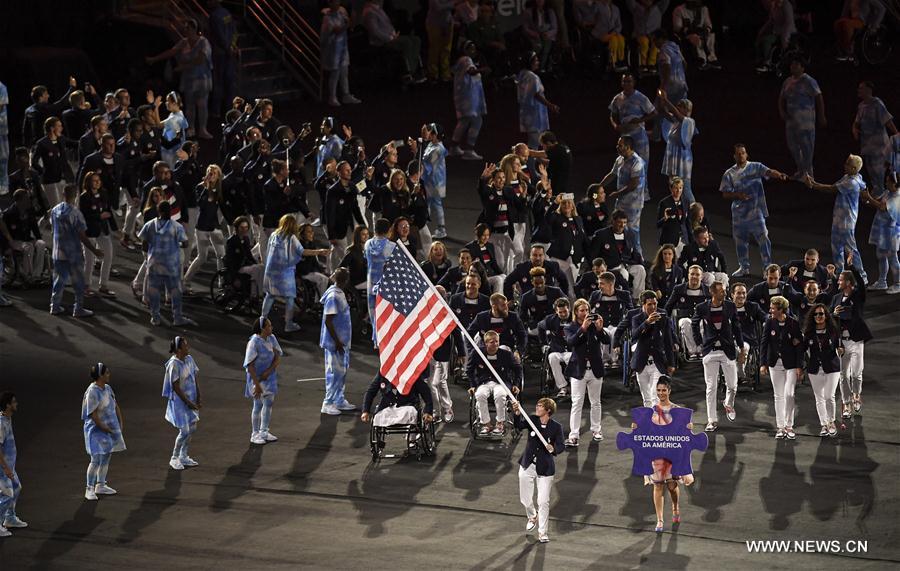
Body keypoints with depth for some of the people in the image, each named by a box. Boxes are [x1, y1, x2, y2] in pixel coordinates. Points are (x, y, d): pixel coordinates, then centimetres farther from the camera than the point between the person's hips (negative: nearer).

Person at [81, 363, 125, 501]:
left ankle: (100, 486, 27)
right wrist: (105, 429, -17)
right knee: (96, 459, -11)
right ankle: (89, 489, -4)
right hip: (97, 429, -9)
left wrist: (121, 423, 8)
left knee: (106, 458, 15)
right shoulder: (93, 392, -21)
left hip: (110, 428, 9)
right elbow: (93, 415, -23)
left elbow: (115, 406, 15)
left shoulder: (107, 388, 5)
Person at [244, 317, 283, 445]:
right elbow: (250, 365, -22)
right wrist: (257, 385, -23)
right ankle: (255, 434, 13)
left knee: (269, 403, 13)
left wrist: (269, 371, -18)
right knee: (258, 404, 0)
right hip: (257, 377, -6)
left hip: (269, 376, 6)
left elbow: (278, 357, -1)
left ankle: (264, 432, 28)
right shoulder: (254, 343, -23)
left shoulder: (271, 339, -3)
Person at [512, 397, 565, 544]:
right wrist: (517, 414, -40)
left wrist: (553, 449, -31)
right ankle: (532, 517, 46)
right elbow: (519, 426, -21)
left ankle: (542, 532, 12)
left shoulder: (556, 427, -10)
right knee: (525, 499, 14)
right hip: (527, 466, 3)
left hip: (544, 469, -3)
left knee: (543, 501, -3)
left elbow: (561, 446, -9)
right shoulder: (532, 420, -4)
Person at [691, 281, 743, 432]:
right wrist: (699, 343, 7)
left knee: (732, 385, 5)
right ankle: (712, 420, 6)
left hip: (728, 350, 1)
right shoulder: (702, 308, -4)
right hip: (710, 351, -1)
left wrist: (741, 348, 8)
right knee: (711, 387, 0)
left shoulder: (730, 306, -1)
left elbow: (736, 327, 7)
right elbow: (694, 324, 13)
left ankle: (729, 405, 38)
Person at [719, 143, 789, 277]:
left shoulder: (756, 167, 0)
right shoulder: (729, 174, 4)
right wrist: (738, 195, -16)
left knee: (763, 238, -8)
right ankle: (744, 267, 23)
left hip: (756, 211, -3)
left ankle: (768, 266, -3)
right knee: (740, 241, 10)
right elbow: (725, 194, 3)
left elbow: (768, 172, -18)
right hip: (739, 214, 3)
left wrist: (779, 175, -40)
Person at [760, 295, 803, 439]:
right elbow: (764, 343, -1)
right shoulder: (770, 322, -3)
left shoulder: (793, 323, -10)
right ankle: (780, 427, 14)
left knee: (789, 395, -9)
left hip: (790, 364, -3)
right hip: (775, 363, 3)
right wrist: (763, 363, -9)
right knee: (778, 395, 7)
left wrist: (799, 366, -9)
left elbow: (800, 345, -6)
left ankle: (789, 426, 4)